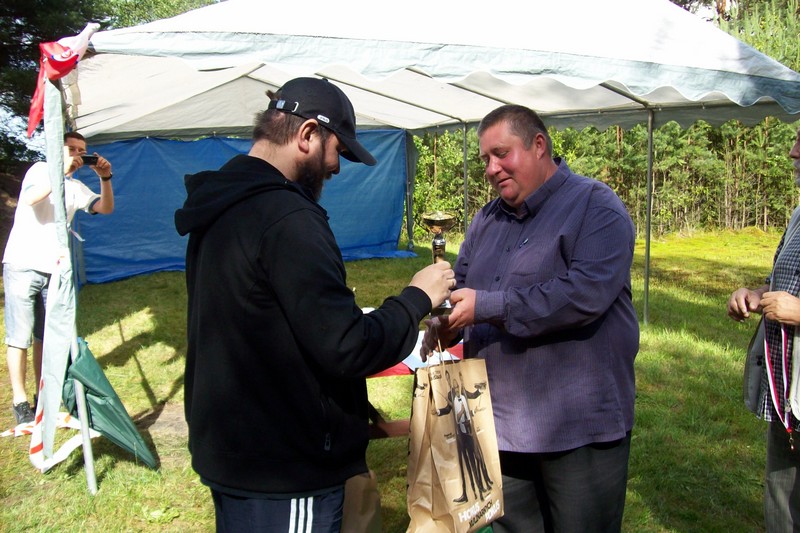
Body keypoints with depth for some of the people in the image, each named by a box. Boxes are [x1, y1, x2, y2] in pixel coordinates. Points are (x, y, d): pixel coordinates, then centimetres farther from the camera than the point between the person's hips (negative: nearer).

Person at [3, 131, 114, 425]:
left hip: (53, 269, 5)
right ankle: (19, 401, 2)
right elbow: (31, 198, -20)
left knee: (46, 335, 8)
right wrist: (62, 170, -27)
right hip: (22, 266, -5)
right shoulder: (41, 170, 0)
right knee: (19, 336, -4)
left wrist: (105, 178, -14)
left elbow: (106, 208, 0)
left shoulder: (77, 188, 13)